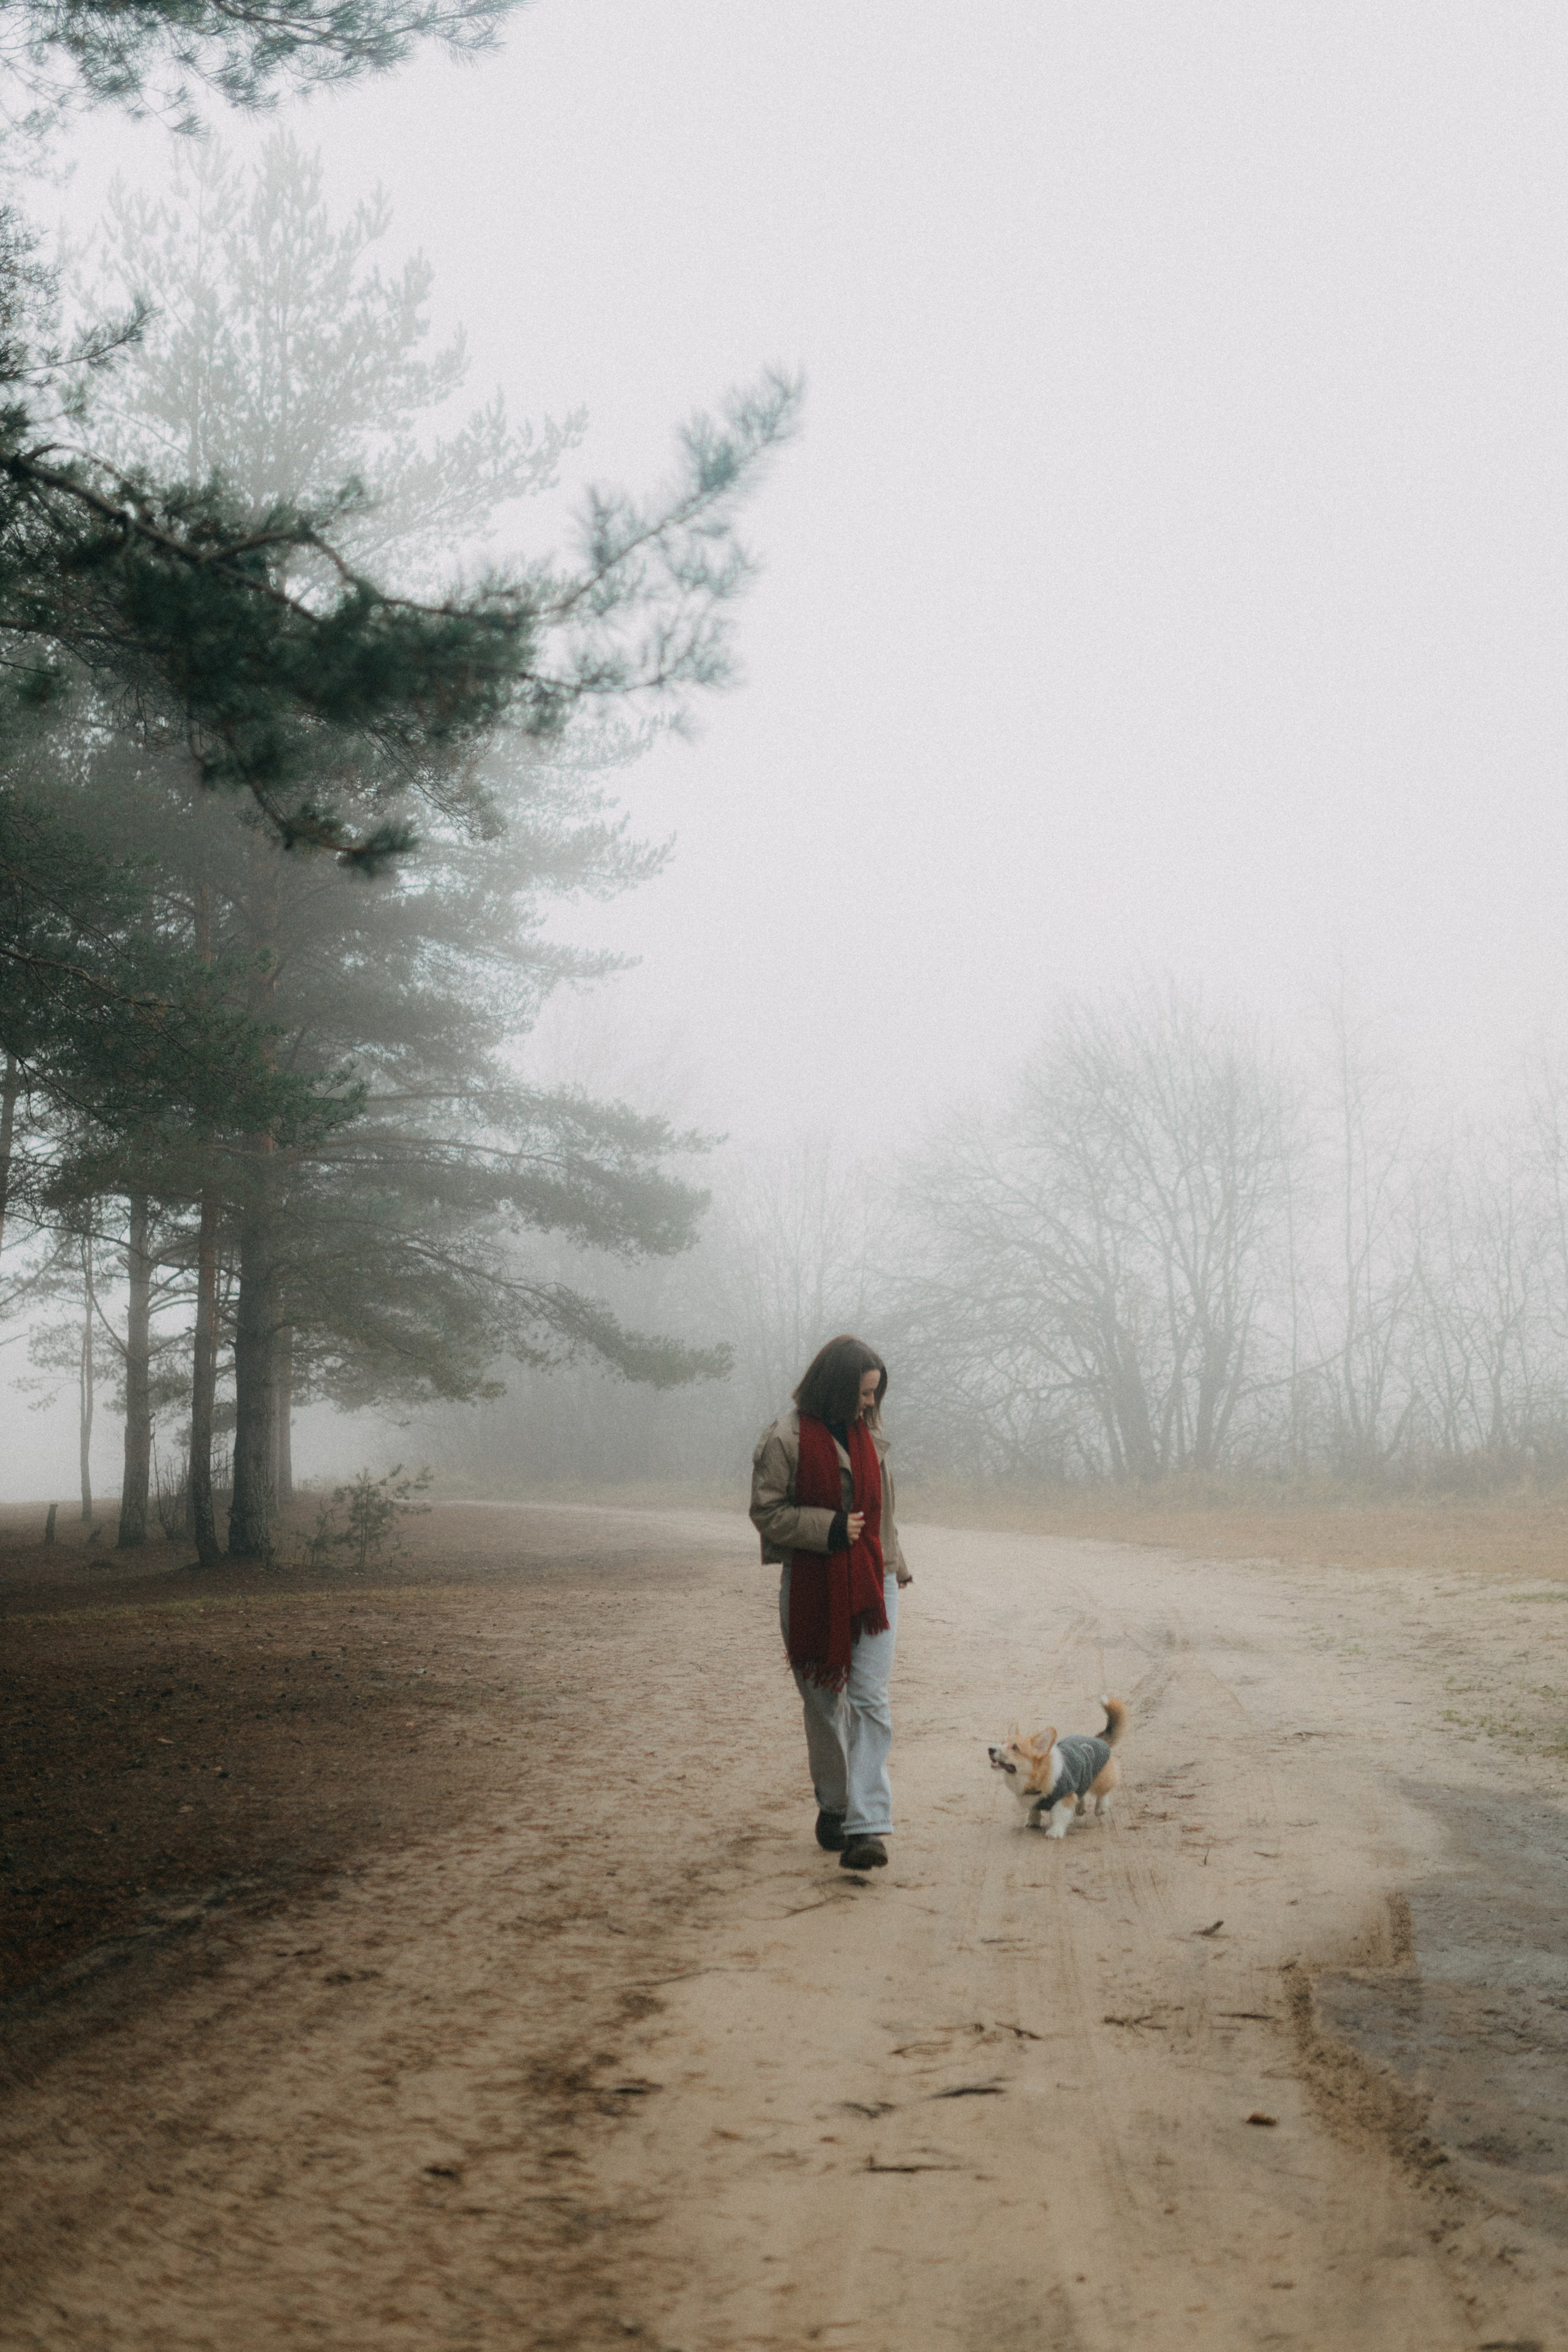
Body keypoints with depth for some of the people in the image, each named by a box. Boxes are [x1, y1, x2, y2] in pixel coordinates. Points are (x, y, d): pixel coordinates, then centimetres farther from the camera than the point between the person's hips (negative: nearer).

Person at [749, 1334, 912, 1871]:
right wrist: (829, 1529, -18)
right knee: (824, 1703, 9)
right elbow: (766, 1512, -9)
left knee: (870, 1702, -9)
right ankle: (833, 1806, 28)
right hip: (811, 1590, -3)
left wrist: (894, 1568, 24)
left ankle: (868, 1826, -16)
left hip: (871, 1585, 3)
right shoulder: (786, 1438, -8)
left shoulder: (869, 1434, 10)